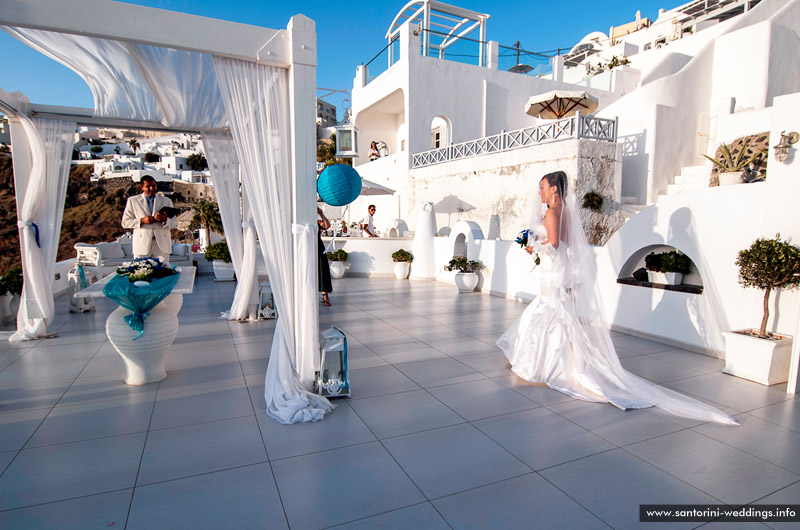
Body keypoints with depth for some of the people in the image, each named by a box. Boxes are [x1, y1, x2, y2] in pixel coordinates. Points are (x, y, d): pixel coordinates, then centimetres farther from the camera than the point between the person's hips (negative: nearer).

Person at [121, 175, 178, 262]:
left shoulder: (166, 201, 13)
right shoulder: (132, 201, 10)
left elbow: (175, 223, 8)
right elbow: (125, 222, 6)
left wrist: (165, 219, -15)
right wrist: (142, 220, -11)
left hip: (162, 246, 1)